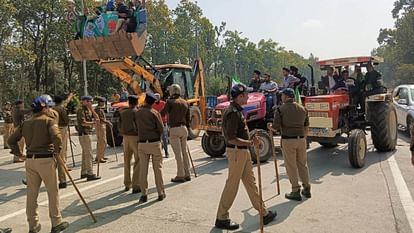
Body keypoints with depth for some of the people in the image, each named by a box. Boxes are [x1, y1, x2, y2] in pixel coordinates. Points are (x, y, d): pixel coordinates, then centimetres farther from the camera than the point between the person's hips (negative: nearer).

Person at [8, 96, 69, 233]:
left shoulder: (26, 123, 11)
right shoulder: (49, 121, -8)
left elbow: (11, 140, 14)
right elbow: (56, 137, -25)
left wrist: (18, 153, 20)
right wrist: (57, 150, -10)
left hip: (30, 160, 6)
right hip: (46, 160, -6)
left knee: (32, 193, 12)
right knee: (52, 192, 6)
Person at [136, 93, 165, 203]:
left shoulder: (137, 112, 5)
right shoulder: (154, 113, -6)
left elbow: (137, 126, 9)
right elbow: (161, 129, -7)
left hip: (142, 143, 3)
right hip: (154, 143, -2)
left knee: (143, 170, 6)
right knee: (157, 168, 6)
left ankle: (144, 194, 7)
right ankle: (161, 193, 12)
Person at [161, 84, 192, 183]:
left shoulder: (170, 102, -7)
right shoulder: (185, 103, 11)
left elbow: (162, 113, -9)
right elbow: (188, 119, 13)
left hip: (174, 129, -6)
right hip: (183, 128, 6)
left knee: (178, 153, -3)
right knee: (184, 152, 12)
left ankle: (180, 176, 3)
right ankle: (187, 174, 18)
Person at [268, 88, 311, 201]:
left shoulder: (281, 109, -8)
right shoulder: (302, 108, 8)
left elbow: (276, 127, -11)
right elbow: (306, 126, 13)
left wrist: (270, 127, 11)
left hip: (288, 140, -5)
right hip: (301, 139, 5)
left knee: (291, 166, 4)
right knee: (302, 164, 16)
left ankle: (296, 191, 9)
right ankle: (307, 189, 24)